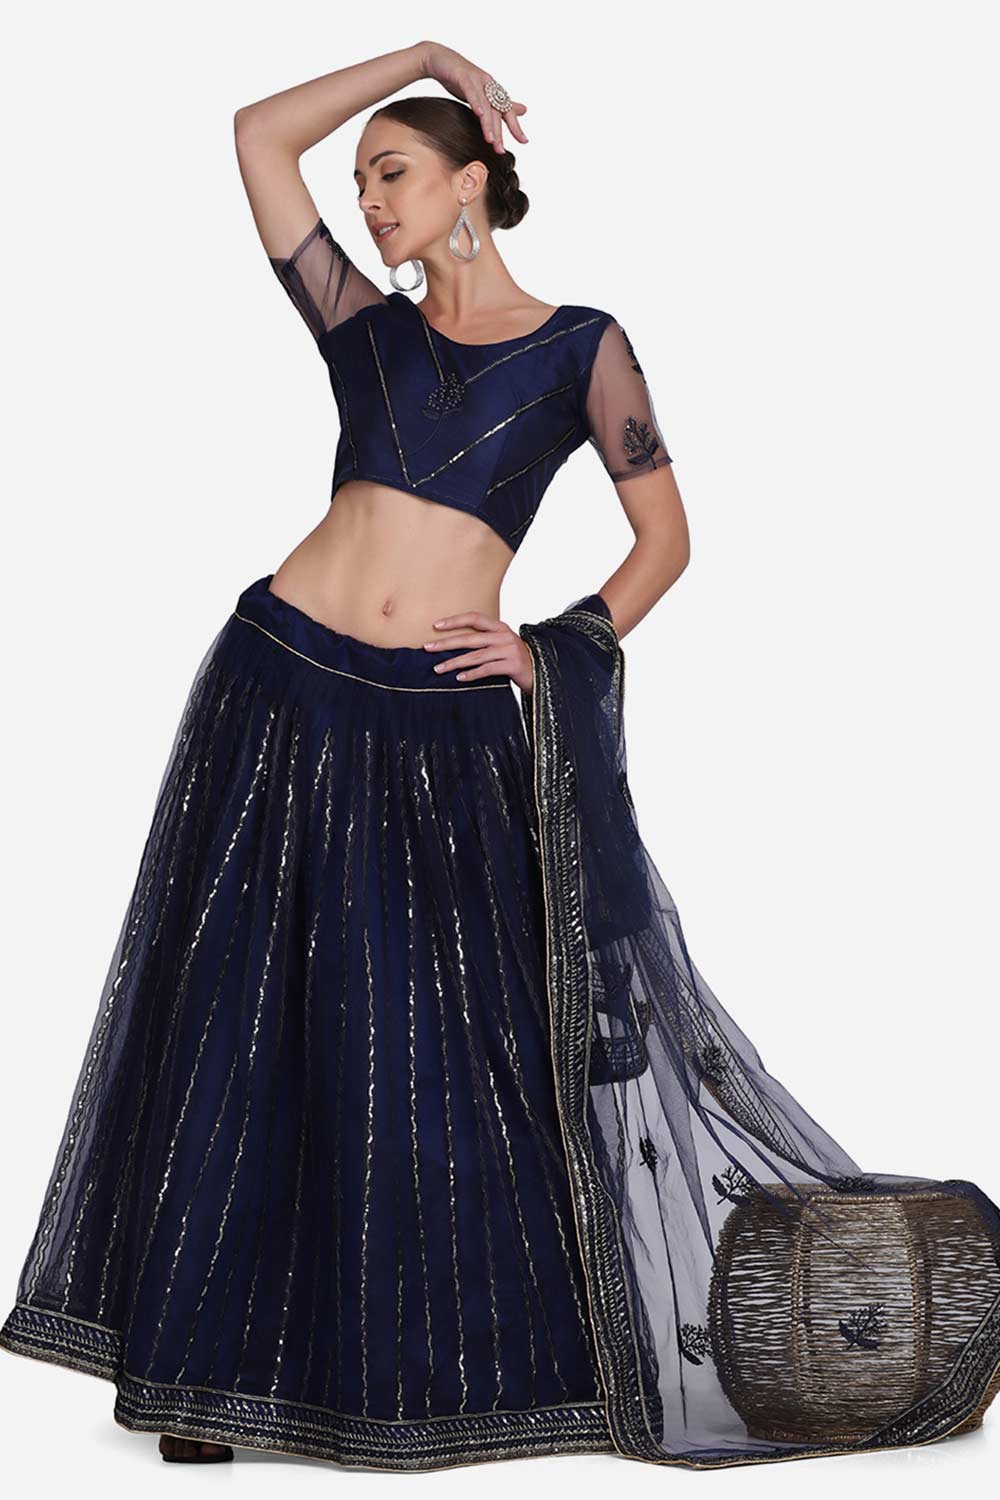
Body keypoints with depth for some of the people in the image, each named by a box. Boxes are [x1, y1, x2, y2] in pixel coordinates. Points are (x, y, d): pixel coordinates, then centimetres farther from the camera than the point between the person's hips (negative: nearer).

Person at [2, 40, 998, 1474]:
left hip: (445, 731, -2)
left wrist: (561, 647, -7)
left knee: (459, 1038, 1)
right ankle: (213, 1359, 17)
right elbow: (259, 137, 11)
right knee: (238, 1020, 4)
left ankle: (475, 1352, 19)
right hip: (283, 686, 3)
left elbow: (666, 536, 5)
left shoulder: (578, 345, 5)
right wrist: (421, 54, 13)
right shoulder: (364, 326, 11)